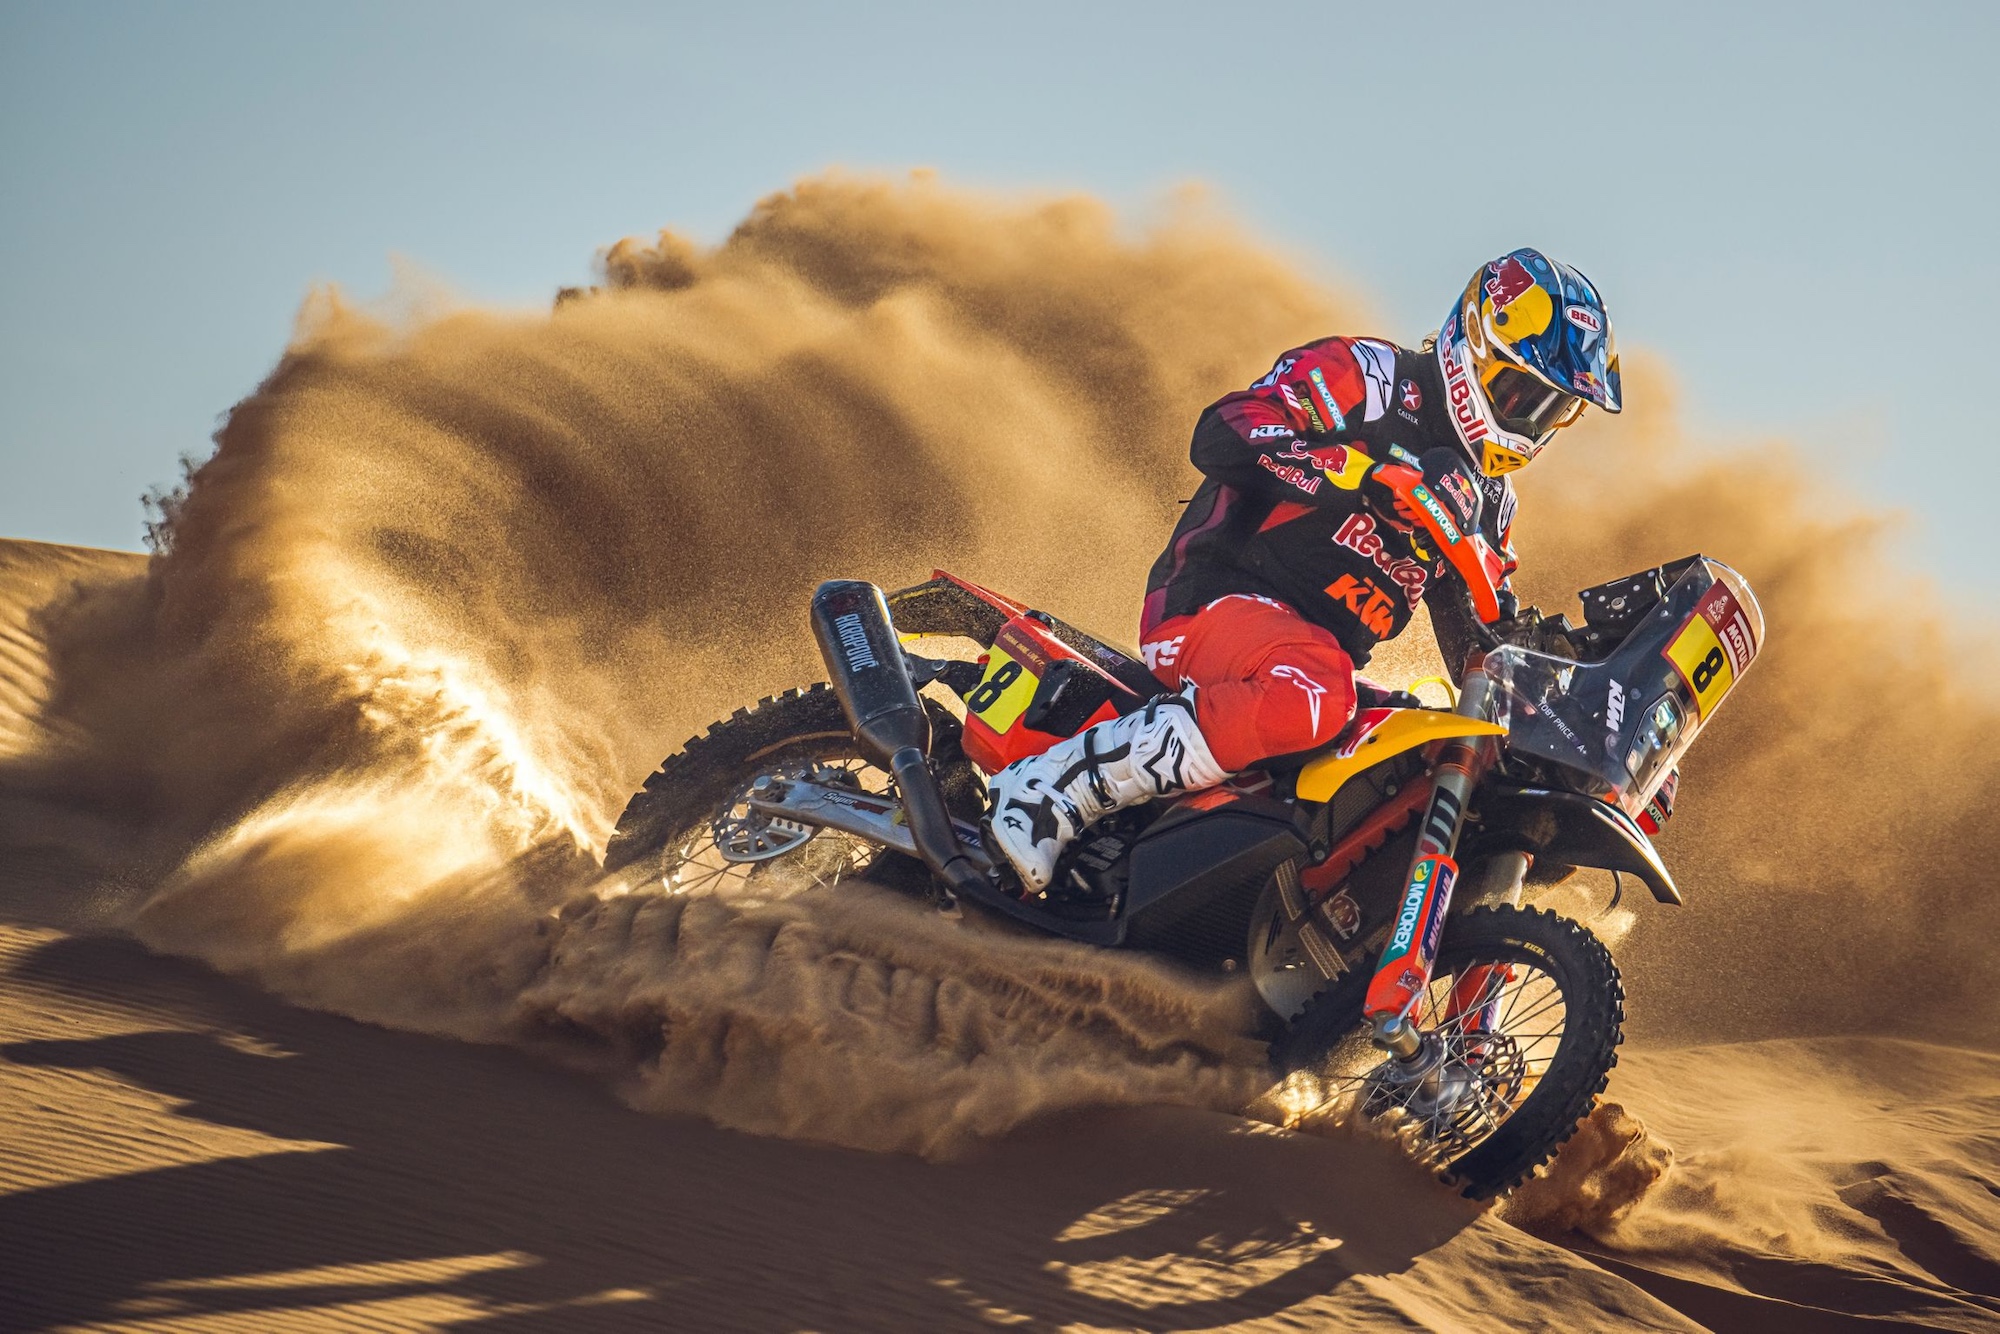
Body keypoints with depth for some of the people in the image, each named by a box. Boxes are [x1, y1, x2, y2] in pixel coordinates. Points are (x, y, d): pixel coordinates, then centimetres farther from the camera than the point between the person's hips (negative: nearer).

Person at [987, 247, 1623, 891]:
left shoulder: (1488, 499, 22)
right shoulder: (1364, 374, -1)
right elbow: (1220, 436, -17)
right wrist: (1369, 472, -28)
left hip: (1327, 656, 8)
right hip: (1219, 595, -8)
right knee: (1308, 694, -40)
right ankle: (1049, 785, -35)